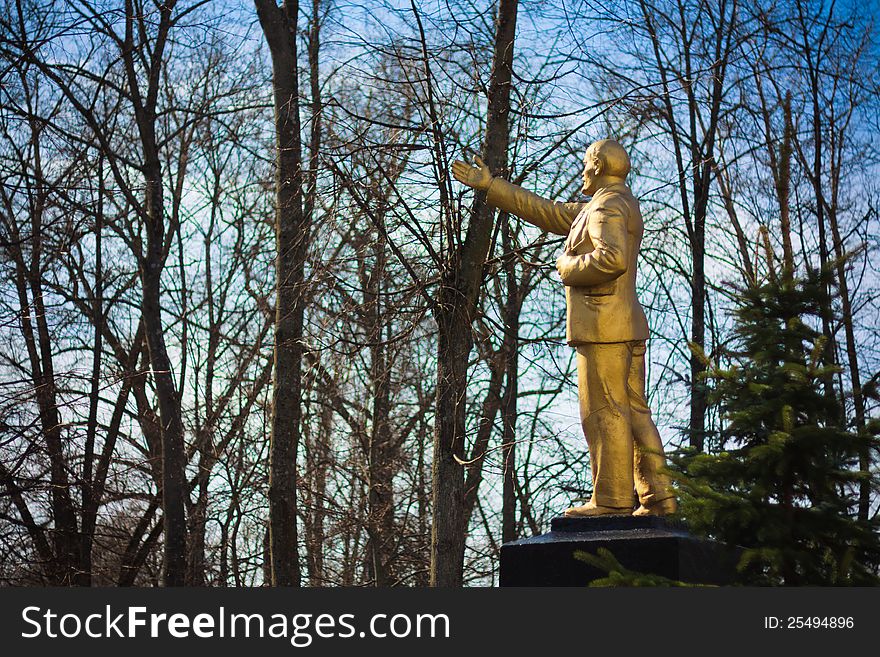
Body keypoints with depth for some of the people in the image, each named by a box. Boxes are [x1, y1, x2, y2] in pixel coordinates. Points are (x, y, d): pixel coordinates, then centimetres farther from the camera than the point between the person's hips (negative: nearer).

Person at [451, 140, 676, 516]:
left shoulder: (608, 206, -9)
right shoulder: (609, 206, 23)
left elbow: (612, 259, -28)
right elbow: (546, 213, 26)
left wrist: (568, 266, -10)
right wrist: (490, 186, 26)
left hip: (601, 328, -10)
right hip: (628, 327, 10)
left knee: (604, 413, -7)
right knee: (633, 413, 7)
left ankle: (612, 499, -6)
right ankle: (657, 496, 6)